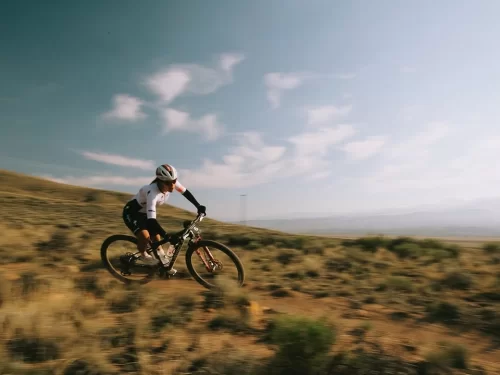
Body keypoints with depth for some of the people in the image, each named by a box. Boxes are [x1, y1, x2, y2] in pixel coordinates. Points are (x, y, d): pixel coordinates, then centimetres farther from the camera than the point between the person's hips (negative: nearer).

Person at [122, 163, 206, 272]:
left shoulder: (172, 183, -22)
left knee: (157, 238, 5)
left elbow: (185, 192, -2)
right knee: (145, 237, -27)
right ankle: (143, 256, 3)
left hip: (144, 213, 7)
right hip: (132, 213, -7)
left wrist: (198, 206, -8)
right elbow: (151, 220, -46)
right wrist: (168, 237, -53)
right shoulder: (152, 192, -41)